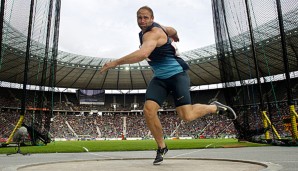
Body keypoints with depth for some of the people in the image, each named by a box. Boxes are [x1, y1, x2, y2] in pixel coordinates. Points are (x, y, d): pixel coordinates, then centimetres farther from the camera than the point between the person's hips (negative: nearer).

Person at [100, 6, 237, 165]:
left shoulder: (153, 33, -20)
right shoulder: (156, 27, 9)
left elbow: (143, 54, -40)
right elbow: (172, 30, 28)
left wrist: (116, 62, -36)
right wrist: (173, 38, 50)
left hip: (177, 74, -8)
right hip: (160, 78, 8)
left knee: (186, 116, -19)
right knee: (148, 110, -12)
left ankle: (215, 107, 12)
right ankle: (161, 148, 7)